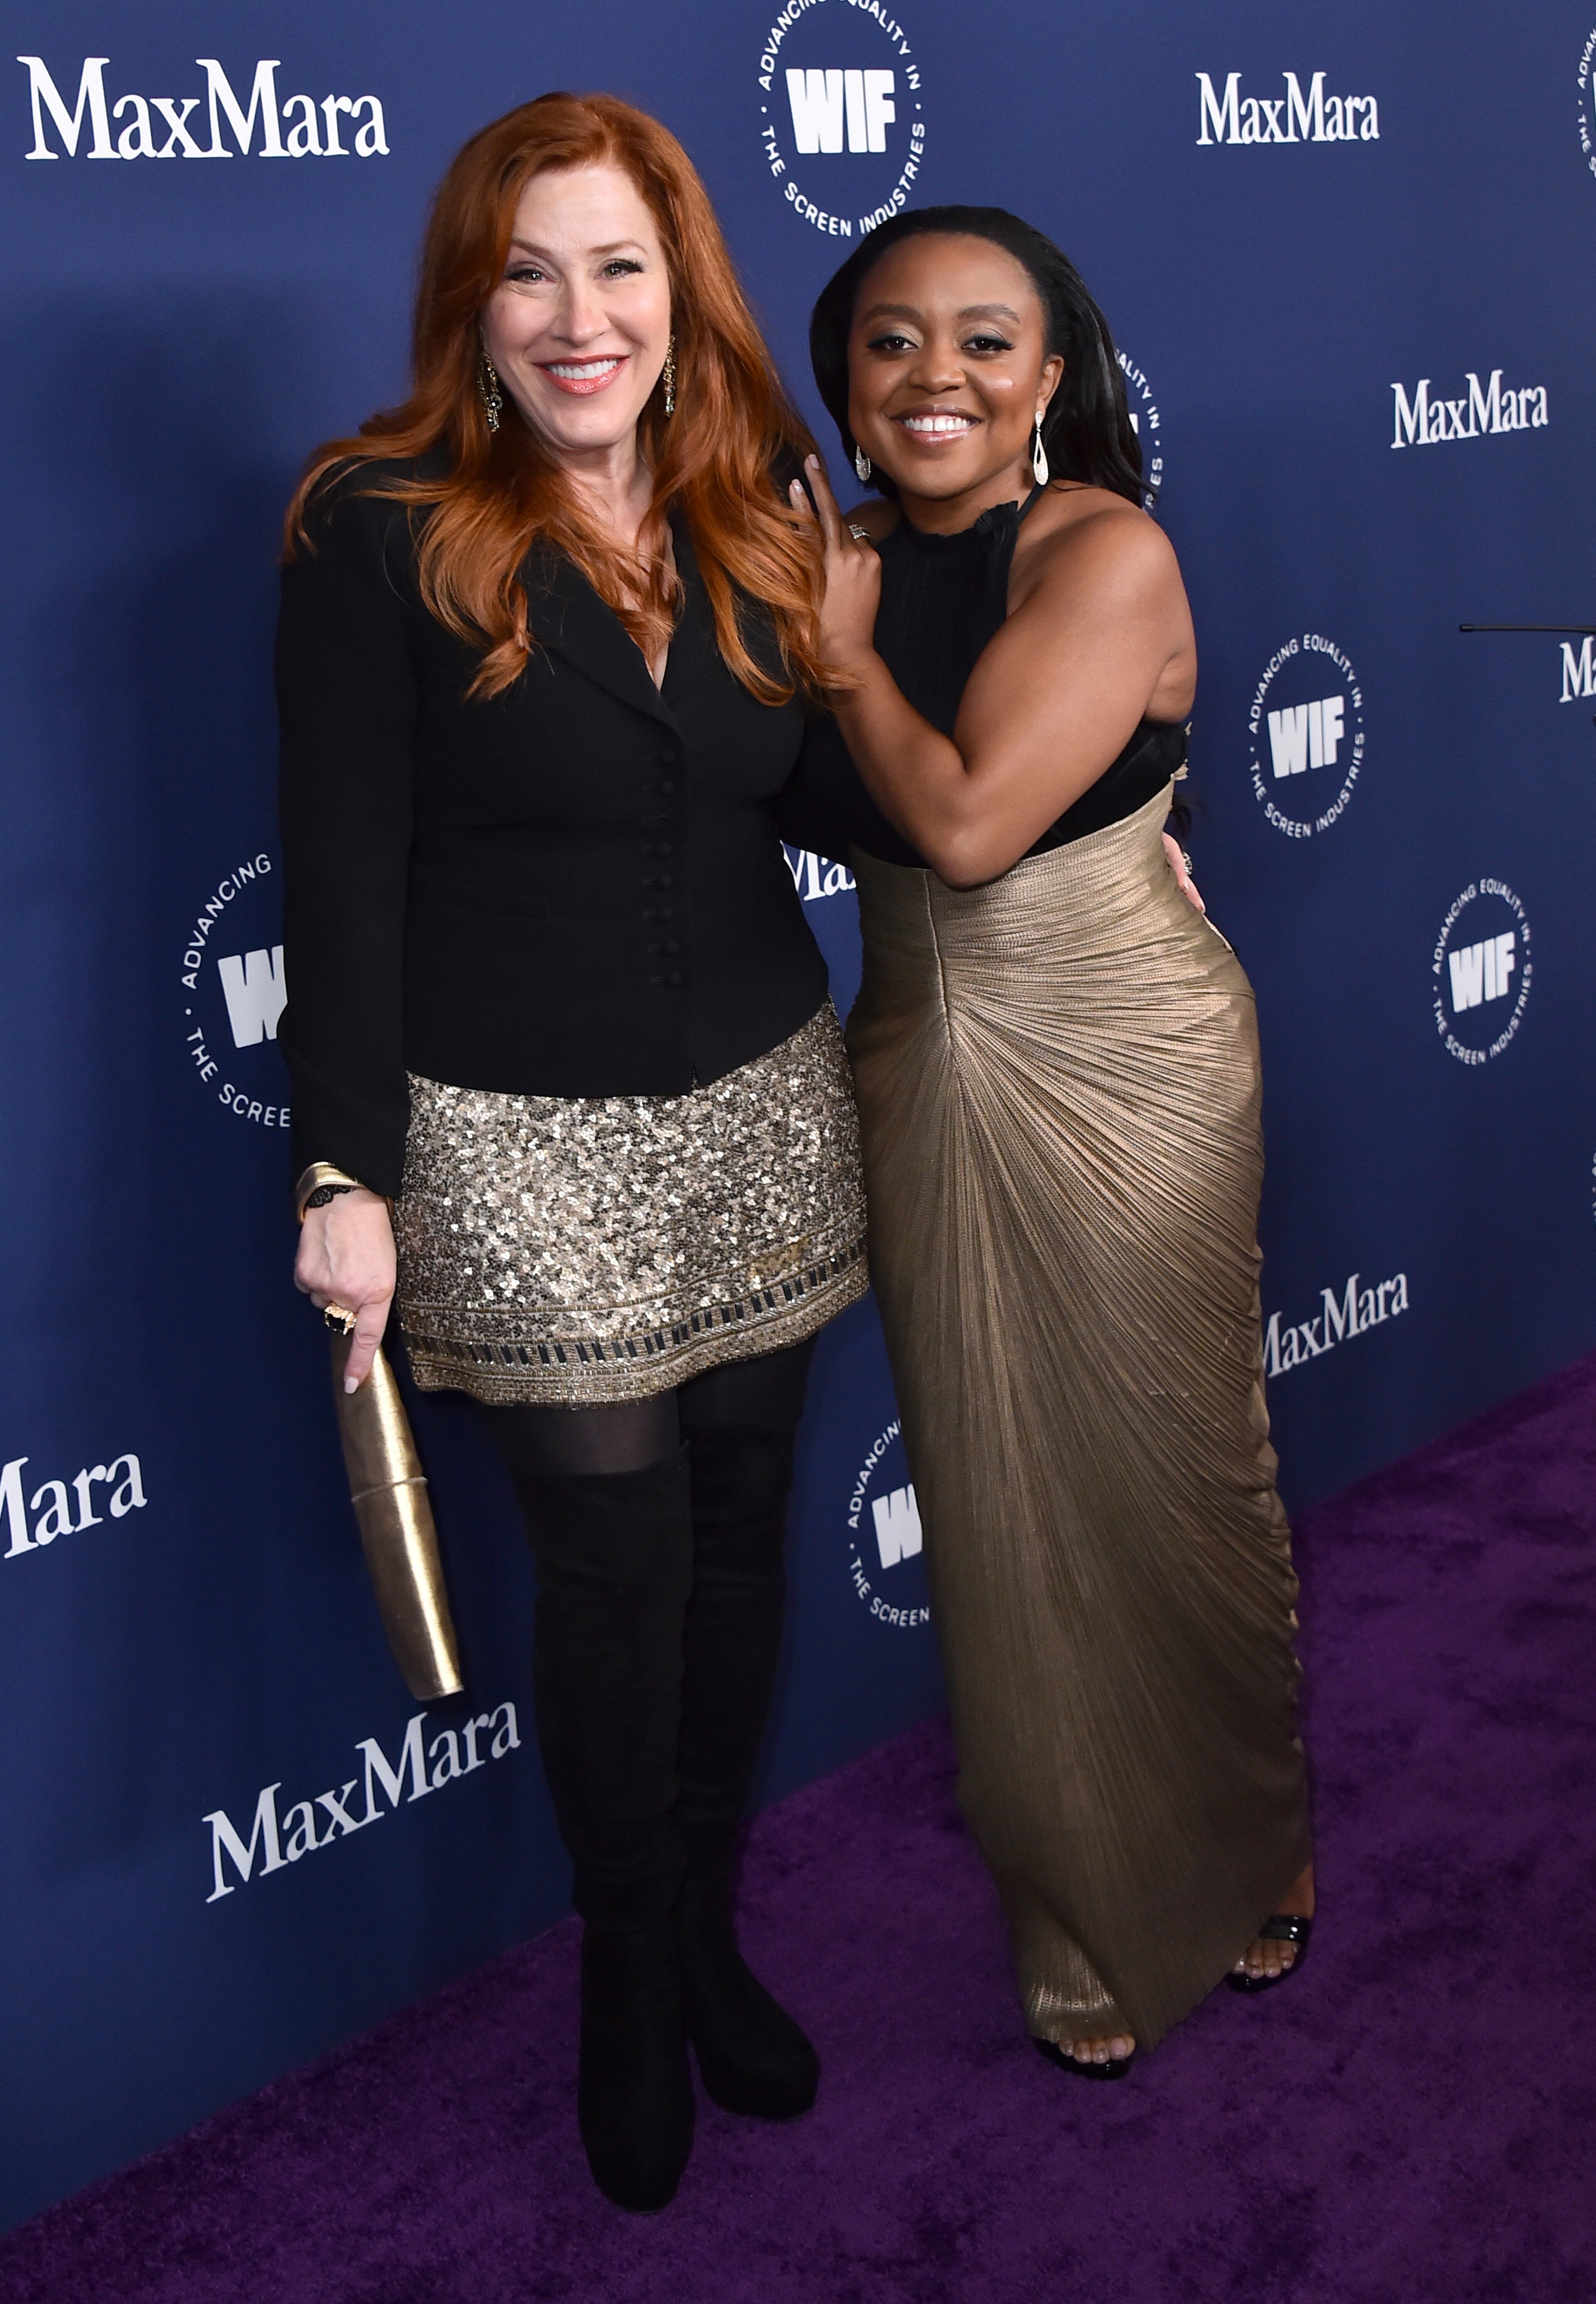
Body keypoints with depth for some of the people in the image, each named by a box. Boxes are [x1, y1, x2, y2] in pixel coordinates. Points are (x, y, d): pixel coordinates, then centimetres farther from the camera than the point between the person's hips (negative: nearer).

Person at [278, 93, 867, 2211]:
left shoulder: (754, 519, 6)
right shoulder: (383, 528, -9)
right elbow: (343, 874, -10)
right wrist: (347, 1177, -13)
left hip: (762, 1105, 5)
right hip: (525, 1144, -4)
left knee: (739, 1524, 13)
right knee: (616, 1558, 4)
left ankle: (711, 1927, 35)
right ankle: (629, 1979, 29)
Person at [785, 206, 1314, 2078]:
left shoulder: (1103, 555, -15)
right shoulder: (843, 558, 4)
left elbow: (969, 818, -24)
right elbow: (805, 812, 4)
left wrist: (847, 649, -11)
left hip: (1122, 1079, -5)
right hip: (919, 1075, 5)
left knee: (1167, 1479, 9)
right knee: (1001, 1505, 13)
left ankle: (1240, 1859, 37)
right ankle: (1085, 1912, 34)